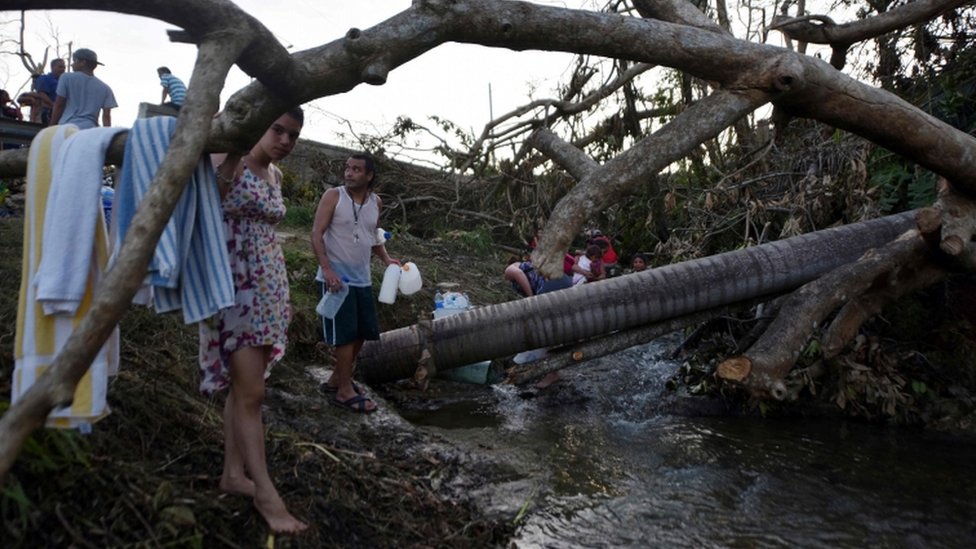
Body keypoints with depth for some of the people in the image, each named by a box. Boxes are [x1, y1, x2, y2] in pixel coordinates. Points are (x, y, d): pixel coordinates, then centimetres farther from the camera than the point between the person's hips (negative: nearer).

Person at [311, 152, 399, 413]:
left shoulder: (376, 202, 8)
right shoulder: (333, 196, -9)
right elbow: (317, 234, -12)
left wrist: (386, 259, 5)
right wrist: (327, 269, -23)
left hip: (362, 279, 7)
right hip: (336, 277, -6)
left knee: (363, 332, 12)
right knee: (345, 334, -5)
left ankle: (336, 380, 28)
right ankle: (345, 391, 6)